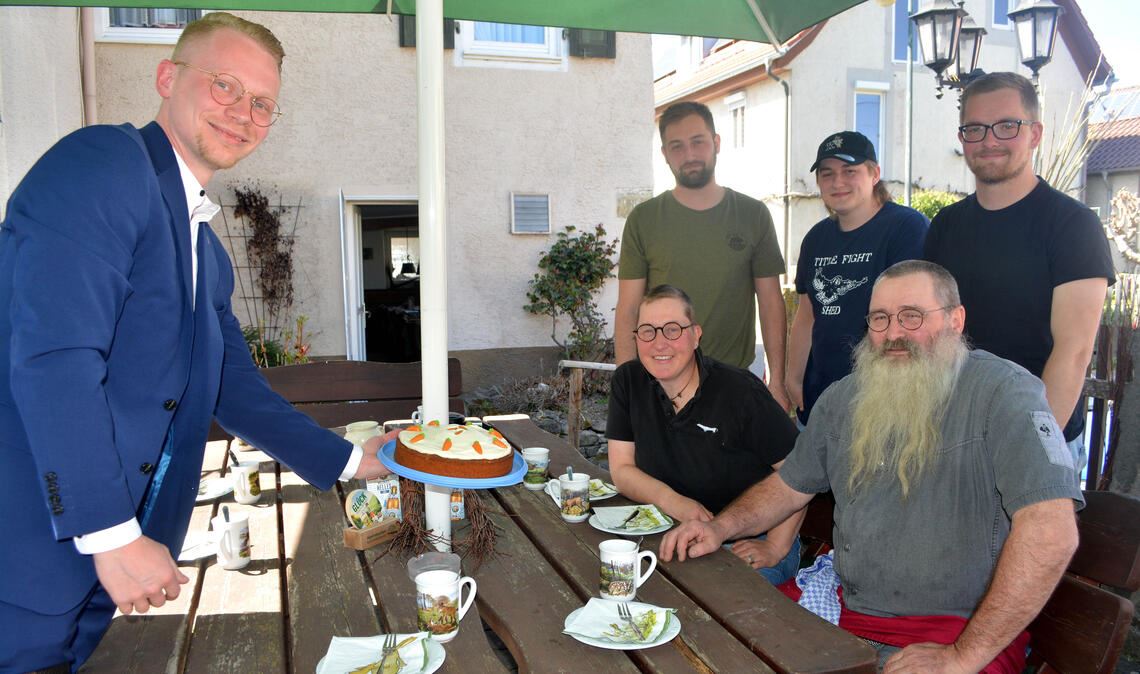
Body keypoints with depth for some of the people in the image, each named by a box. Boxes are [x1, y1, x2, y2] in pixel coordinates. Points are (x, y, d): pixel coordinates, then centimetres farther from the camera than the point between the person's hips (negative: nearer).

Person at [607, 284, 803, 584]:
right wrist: (670, 500, -18)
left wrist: (775, 548, -15)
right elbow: (622, 469, -1)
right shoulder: (628, 382, -2)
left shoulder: (740, 391, -15)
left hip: (749, 544, -4)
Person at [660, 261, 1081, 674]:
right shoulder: (843, 398, 9)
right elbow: (790, 486, 18)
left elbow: (1052, 532, -22)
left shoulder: (1003, 393, -12)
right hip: (843, 605, 6)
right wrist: (720, 527, 0)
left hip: (958, 629, -5)